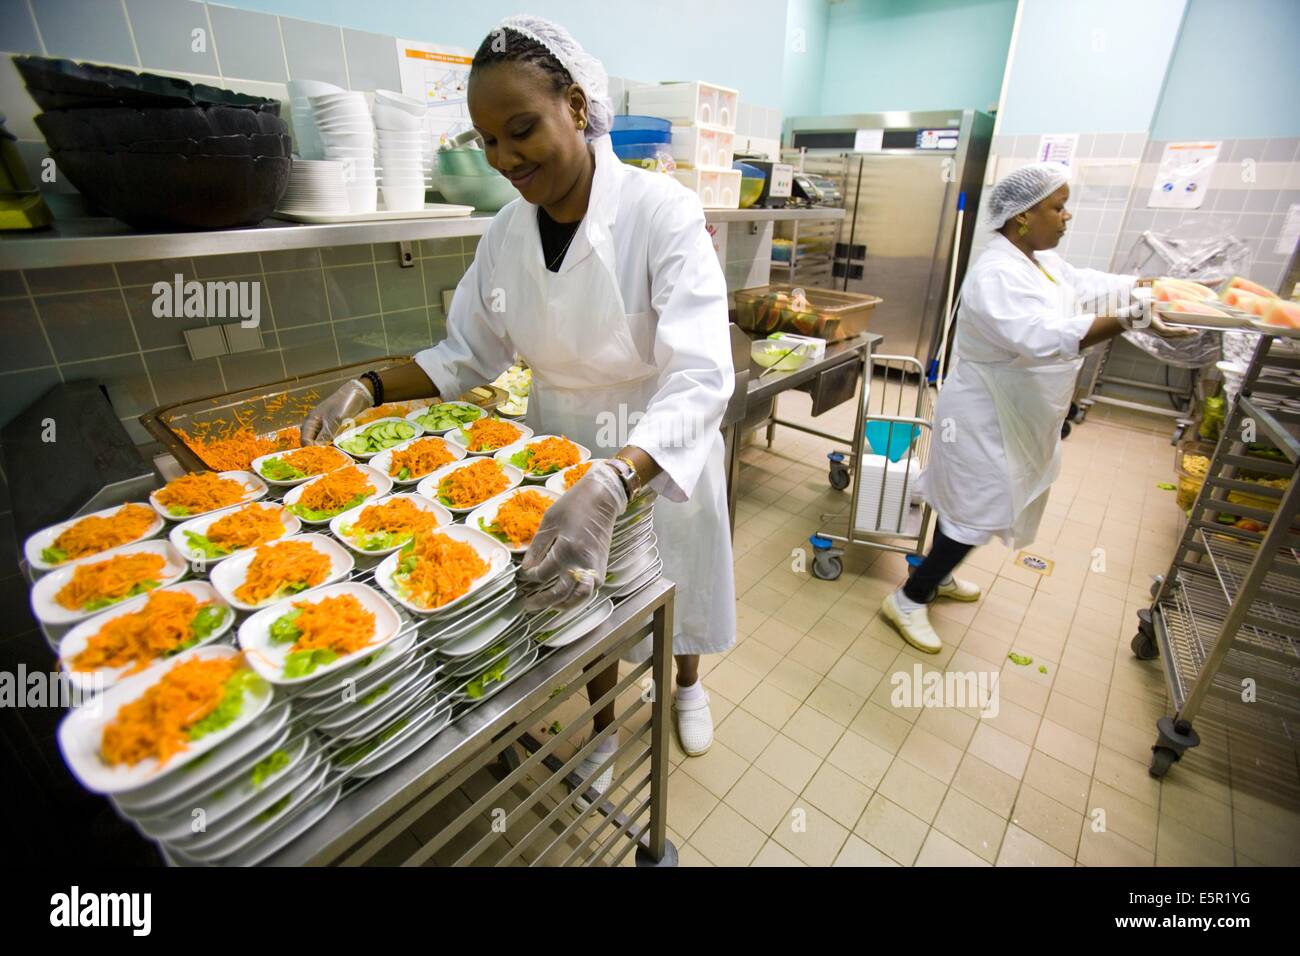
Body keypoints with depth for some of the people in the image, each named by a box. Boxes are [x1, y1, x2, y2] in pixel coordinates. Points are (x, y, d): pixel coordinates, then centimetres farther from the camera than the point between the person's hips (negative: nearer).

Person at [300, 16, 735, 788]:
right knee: (581, 595, 20)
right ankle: (602, 731, 50)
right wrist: (369, 391, -10)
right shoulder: (507, 233, -5)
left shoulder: (661, 212, -22)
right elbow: (469, 353, 5)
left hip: (661, 456, -4)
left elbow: (701, 379, -33)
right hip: (565, 455, 4)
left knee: (676, 587, 20)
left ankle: (687, 684, 56)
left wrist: (609, 487, -49)